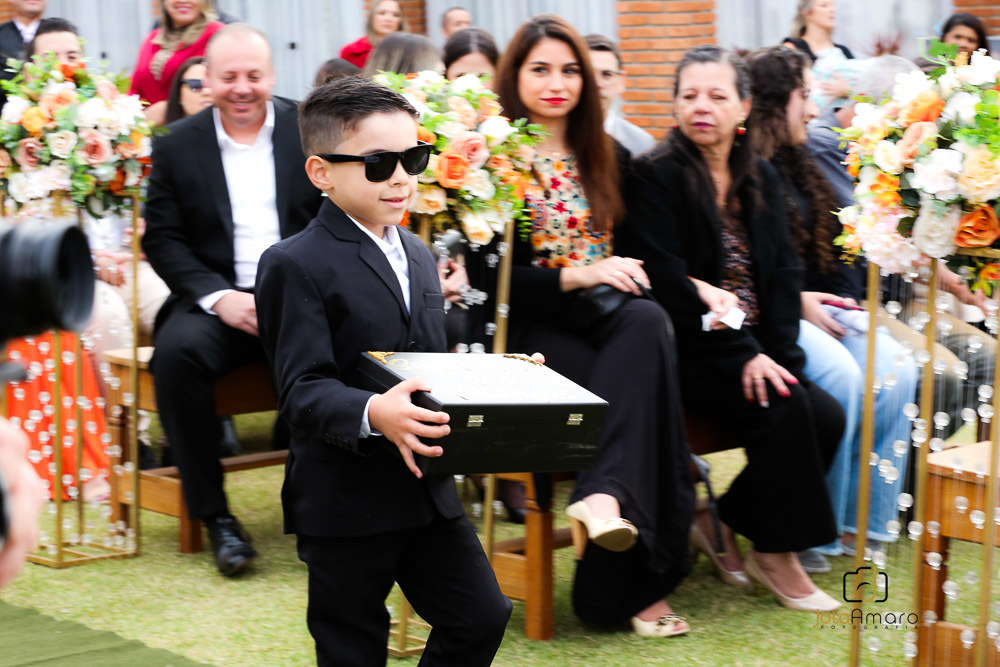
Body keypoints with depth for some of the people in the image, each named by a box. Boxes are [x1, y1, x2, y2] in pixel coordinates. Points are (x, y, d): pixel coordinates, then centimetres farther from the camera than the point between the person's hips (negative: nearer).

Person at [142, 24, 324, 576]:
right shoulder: (175, 146, 7)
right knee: (176, 351, -32)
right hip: (217, 298, 0)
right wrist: (220, 297, -14)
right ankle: (213, 513, -19)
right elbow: (162, 238, 2)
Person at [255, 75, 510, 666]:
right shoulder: (297, 265, -12)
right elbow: (303, 390, -20)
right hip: (345, 500, -7)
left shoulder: (419, 256, 15)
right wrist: (372, 414, -38)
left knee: (482, 617, 5)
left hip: (427, 488, 7)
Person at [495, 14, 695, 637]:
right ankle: (640, 583, -36)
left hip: (610, 316, 4)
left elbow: (633, 251, 20)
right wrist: (578, 276, -17)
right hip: (532, 329, -4)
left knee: (649, 320, -34)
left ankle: (603, 495, -48)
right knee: (641, 381, -32)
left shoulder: (608, 159, 19)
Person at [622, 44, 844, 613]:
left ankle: (726, 522, 3)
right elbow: (667, 281, -14)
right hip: (692, 352, -6)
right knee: (786, 411, -26)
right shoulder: (656, 175, -6)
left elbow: (784, 271, 8)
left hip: (758, 348, 6)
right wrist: (742, 355, -20)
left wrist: (778, 353, -9)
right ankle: (773, 551, -7)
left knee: (828, 416, -15)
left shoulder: (761, 178, 13)